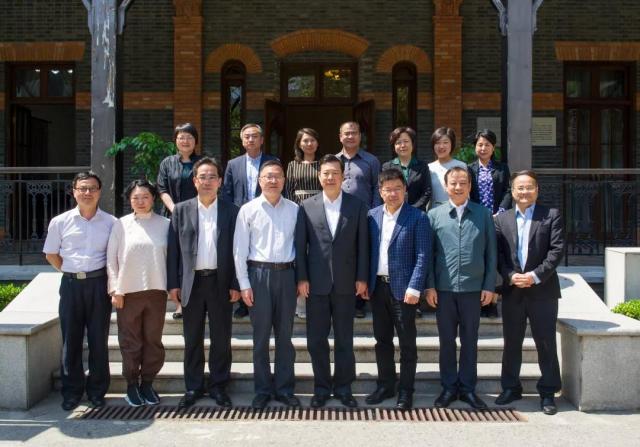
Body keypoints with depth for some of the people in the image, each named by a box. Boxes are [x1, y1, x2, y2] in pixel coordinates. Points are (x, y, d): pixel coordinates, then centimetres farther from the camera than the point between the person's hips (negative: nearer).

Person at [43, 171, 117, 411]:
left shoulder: (111, 222, 1)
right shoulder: (60, 222, 3)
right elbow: (51, 255, 13)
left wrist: (113, 282, 1)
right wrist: (71, 272, 7)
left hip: (99, 284, -1)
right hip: (71, 284, 1)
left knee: (99, 339, 5)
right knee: (70, 340, 6)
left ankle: (97, 391, 18)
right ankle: (71, 391, 18)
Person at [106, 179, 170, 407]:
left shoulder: (164, 224, 2)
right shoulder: (121, 225, 1)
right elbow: (111, 259, 2)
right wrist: (115, 290, -3)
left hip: (156, 291, 1)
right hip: (128, 292, -1)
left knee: (153, 340, 7)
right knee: (130, 341, 7)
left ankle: (147, 383, 22)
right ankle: (132, 385, 20)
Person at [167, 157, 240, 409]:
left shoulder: (231, 211, 2)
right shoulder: (181, 210, 5)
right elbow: (173, 249, 4)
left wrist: (236, 284, -4)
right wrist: (173, 284, -1)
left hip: (221, 282, -1)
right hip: (192, 282, 1)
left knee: (221, 339, 6)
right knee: (192, 339, 9)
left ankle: (218, 387, 18)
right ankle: (193, 388, 20)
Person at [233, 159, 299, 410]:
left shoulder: (294, 210, 6)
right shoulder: (248, 210, 0)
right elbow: (240, 250, 0)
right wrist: (244, 284, -5)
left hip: (286, 273, 2)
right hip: (259, 273, -2)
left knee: (285, 335, 9)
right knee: (261, 335, 5)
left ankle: (285, 388, 19)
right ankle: (263, 390, 16)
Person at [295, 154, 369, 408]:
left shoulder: (357, 206, 3)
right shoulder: (306, 207, 3)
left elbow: (362, 244, 2)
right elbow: (300, 245, 2)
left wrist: (362, 278, -2)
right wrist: (302, 278, -4)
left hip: (346, 283, 0)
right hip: (316, 283, 0)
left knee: (344, 339, 9)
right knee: (316, 340, 6)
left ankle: (343, 388, 21)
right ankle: (321, 388, 20)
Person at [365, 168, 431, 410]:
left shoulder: (417, 217, -6)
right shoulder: (372, 216, 7)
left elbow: (423, 256, -9)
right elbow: (368, 251, 12)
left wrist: (414, 288, -15)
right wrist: (365, 282, 5)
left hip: (403, 288, -4)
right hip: (378, 287, 5)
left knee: (407, 343, 4)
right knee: (382, 340, 14)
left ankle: (405, 391, 15)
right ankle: (385, 385, 27)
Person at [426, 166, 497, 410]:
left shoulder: (483, 214, 4)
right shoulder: (434, 215, 3)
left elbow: (491, 252, 4)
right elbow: (427, 253, 3)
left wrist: (489, 286, 0)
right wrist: (429, 285, -3)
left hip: (473, 287, 0)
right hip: (444, 288, 0)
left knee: (470, 340, 9)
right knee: (447, 340, 9)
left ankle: (468, 388, 21)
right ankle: (449, 387, 21)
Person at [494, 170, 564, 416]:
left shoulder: (551, 215, 1)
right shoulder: (502, 219, 8)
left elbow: (557, 250, -7)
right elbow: (497, 253, 3)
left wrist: (535, 275, -15)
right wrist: (510, 276, -12)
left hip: (543, 290, -2)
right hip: (512, 290, 2)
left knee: (546, 343, 3)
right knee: (511, 342, 10)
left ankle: (548, 393, 14)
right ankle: (511, 388, 22)